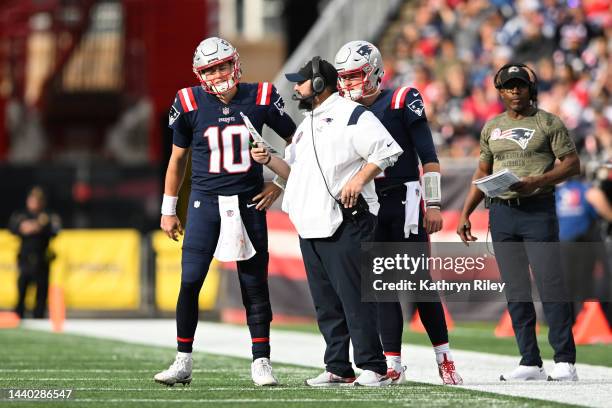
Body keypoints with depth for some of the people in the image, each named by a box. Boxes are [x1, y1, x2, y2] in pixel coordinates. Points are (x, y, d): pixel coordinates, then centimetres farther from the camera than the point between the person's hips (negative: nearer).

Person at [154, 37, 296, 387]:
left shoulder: (261, 99, -3)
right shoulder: (190, 104, -3)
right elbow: (178, 158, 9)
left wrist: (279, 183, 3)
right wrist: (168, 209, 11)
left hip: (249, 202, 0)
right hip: (205, 202, 0)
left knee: (255, 285, 3)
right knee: (190, 282, -7)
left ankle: (261, 363, 11)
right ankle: (183, 363, 1)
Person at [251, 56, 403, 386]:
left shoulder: (350, 114, -5)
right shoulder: (306, 124, 23)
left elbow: (386, 150, -12)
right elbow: (295, 172, 27)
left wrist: (359, 179, -20)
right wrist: (269, 160, 11)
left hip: (345, 223, -9)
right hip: (310, 226, 9)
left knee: (354, 296, -11)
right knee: (326, 302, 8)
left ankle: (373, 367, -9)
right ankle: (338, 368, 12)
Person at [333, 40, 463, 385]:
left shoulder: (402, 101, -5)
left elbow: (429, 157, -5)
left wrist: (433, 205, -9)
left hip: (403, 201, -5)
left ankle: (444, 357, 7)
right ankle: (392, 365, 4)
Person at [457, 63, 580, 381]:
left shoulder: (548, 123, 1)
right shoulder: (492, 128, 16)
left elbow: (572, 163, -4)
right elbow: (483, 173, 22)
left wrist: (536, 182, -17)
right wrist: (465, 213, 15)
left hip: (538, 210, -5)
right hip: (501, 211, 5)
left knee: (551, 285, -10)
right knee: (515, 291, 4)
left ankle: (565, 361, -7)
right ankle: (530, 363, 7)